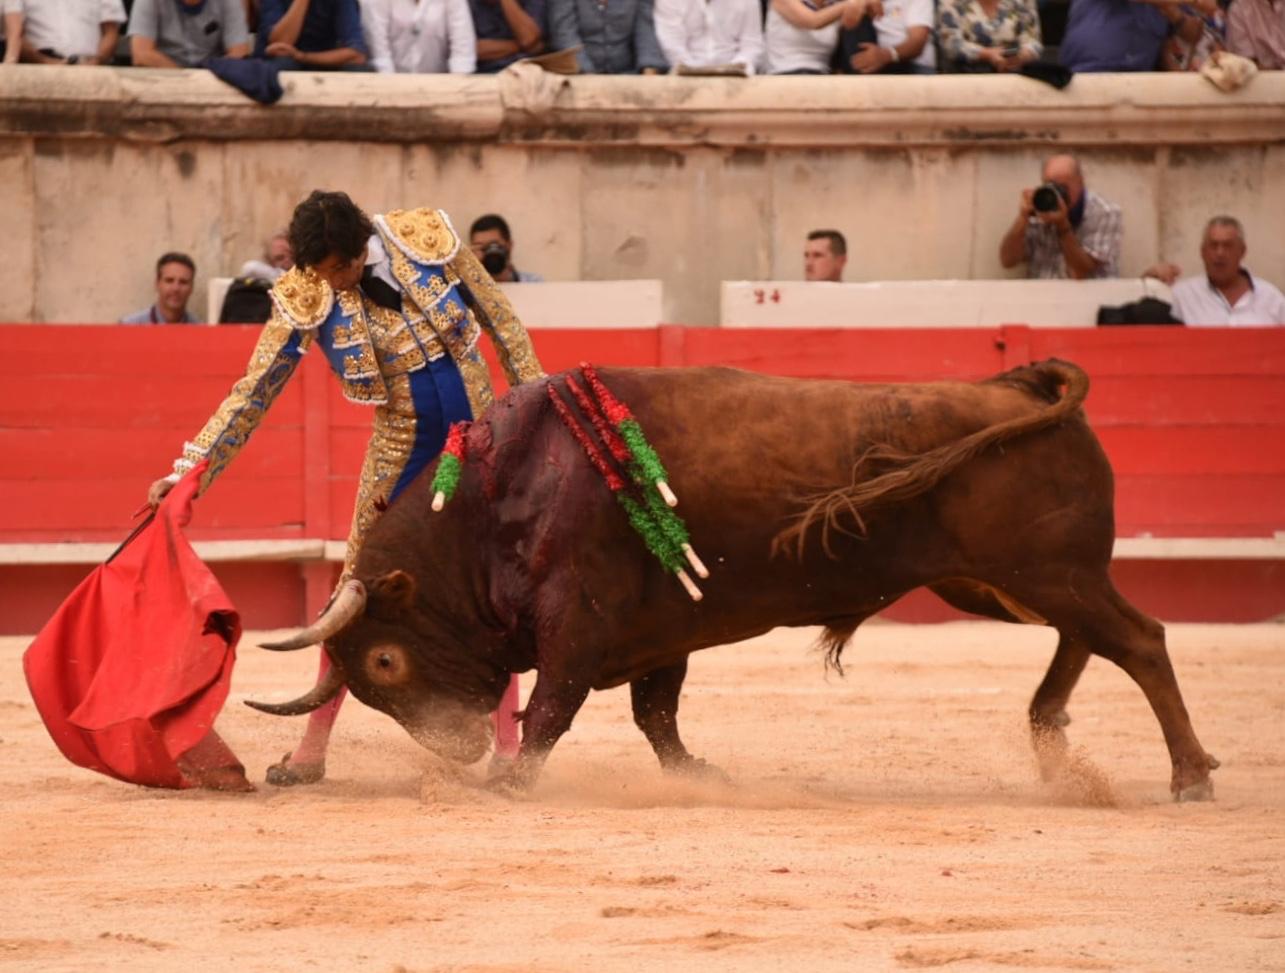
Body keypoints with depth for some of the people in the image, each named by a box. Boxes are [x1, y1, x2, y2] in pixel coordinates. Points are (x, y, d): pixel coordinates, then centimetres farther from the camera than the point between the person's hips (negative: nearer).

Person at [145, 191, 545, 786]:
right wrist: (188, 473, -19)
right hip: (403, 449, 0)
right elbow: (252, 394, -14)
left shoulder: (429, 237, -15)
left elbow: (498, 317, -1)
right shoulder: (306, 300, -16)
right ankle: (313, 748, 8)